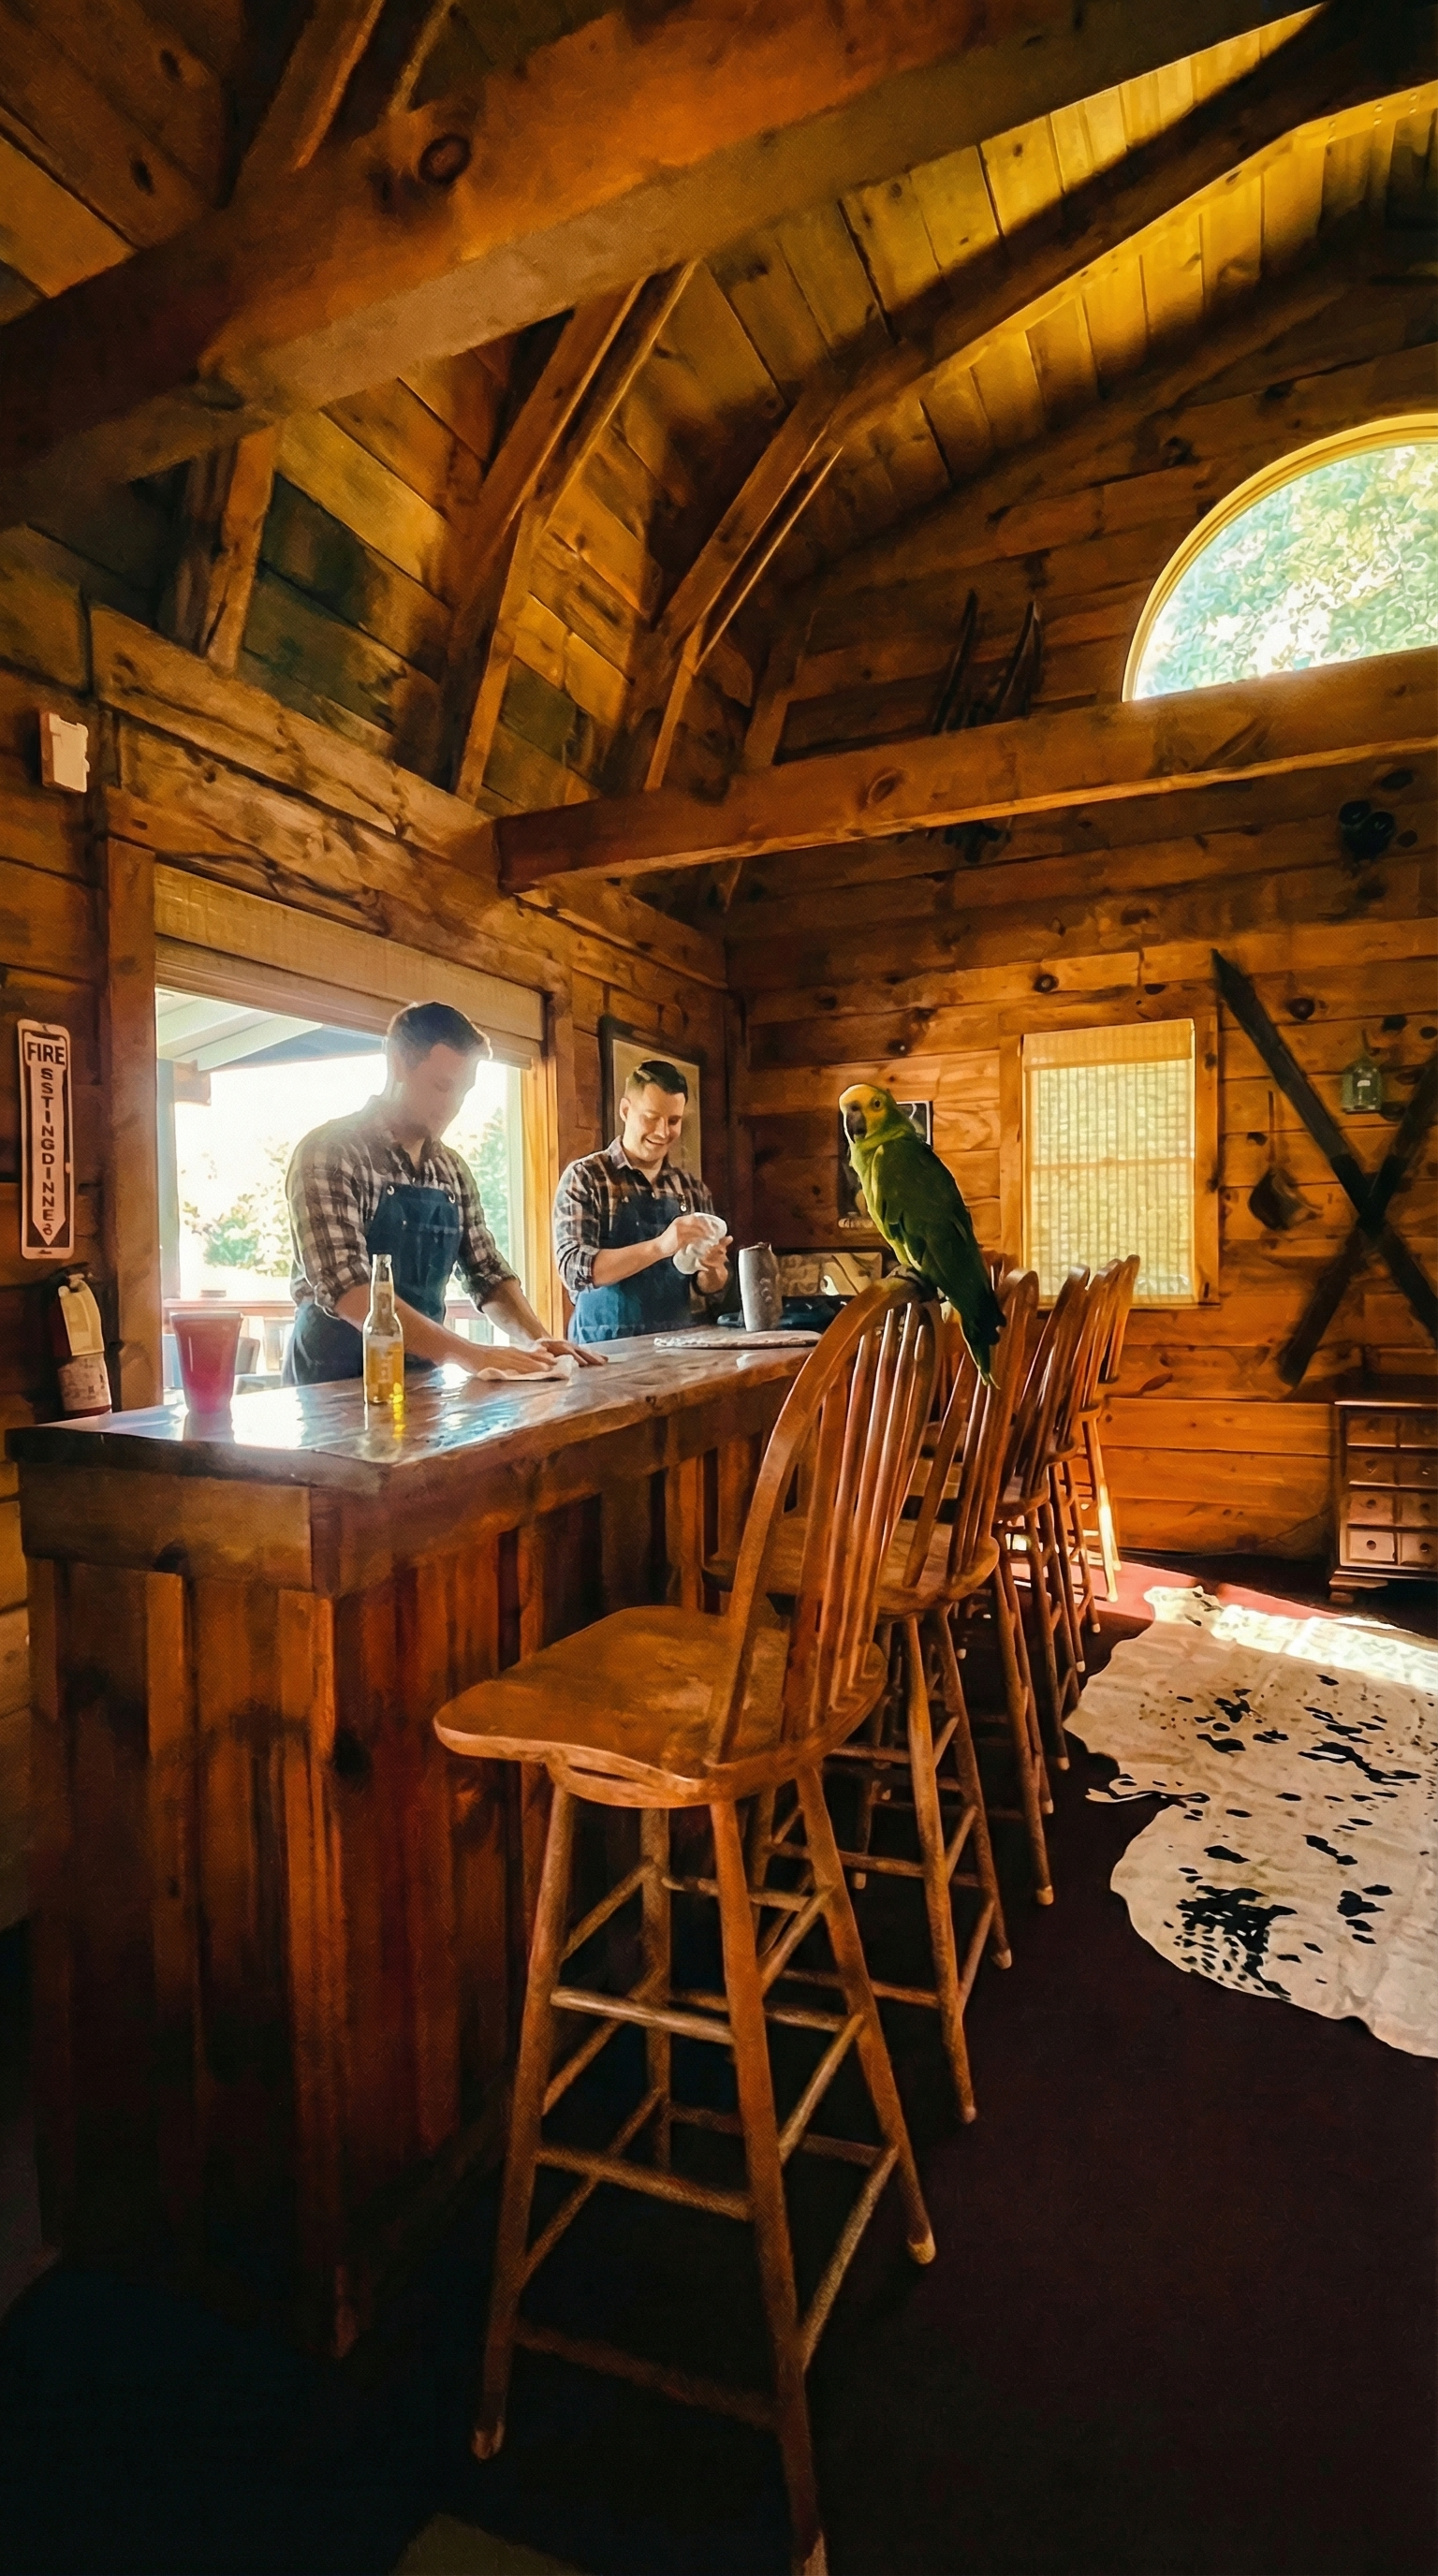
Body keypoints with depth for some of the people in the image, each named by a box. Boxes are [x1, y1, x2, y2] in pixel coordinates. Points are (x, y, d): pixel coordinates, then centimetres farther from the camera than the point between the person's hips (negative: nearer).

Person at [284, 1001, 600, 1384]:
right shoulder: (328, 1151, -10)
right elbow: (342, 1286, -21)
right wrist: (463, 1352, -28)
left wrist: (536, 1340, -5)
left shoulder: (454, 1170, 9)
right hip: (334, 1383, -6)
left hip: (421, 1378, 6)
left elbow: (488, 1274, 13)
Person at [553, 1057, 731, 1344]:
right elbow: (574, 1268, -13)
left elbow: (712, 1287, 13)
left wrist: (711, 1267, -8)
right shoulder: (584, 1177, -1)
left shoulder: (692, 1189, 10)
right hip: (606, 1346, -4)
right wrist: (659, 1247, -23)